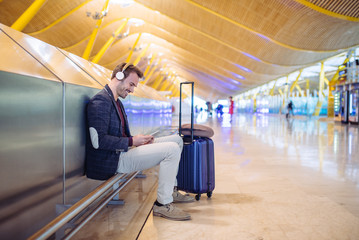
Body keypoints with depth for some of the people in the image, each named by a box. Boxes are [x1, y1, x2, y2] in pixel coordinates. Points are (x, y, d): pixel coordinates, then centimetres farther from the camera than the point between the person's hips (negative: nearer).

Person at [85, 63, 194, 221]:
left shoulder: (117, 102, 19)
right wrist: (132, 141, -18)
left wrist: (140, 140, 2)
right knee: (172, 149, -22)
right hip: (114, 160, -11)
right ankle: (163, 204, -12)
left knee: (177, 140, 11)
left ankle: (171, 190, 18)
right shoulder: (100, 101, -15)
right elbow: (98, 141, -24)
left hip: (124, 150, 11)